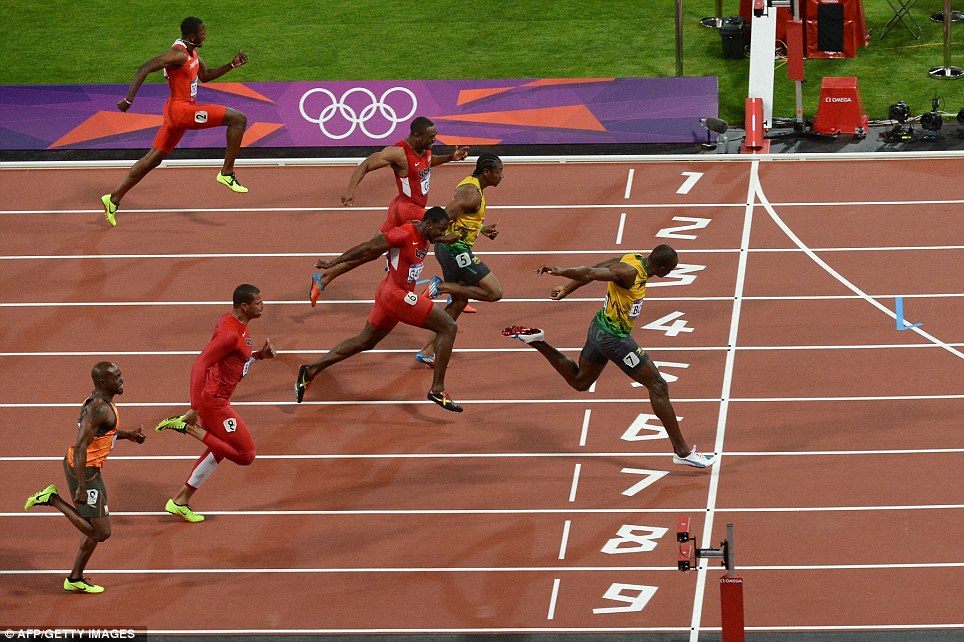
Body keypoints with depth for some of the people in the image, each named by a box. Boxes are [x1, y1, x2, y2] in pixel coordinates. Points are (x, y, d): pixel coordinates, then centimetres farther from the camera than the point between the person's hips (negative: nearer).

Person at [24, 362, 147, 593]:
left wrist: (128, 435, 16)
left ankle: (76, 578, 29)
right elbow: (80, 447, -29)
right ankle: (53, 499, -2)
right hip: (84, 472, -10)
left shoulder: (100, 400, 6)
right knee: (101, 532, -5)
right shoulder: (98, 408, -25)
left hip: (88, 468, 10)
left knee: (95, 528, 20)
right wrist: (82, 487, -29)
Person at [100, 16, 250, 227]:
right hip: (182, 109, -10)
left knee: (153, 158, 15)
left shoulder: (192, 51, 13)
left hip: (176, 113, 10)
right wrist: (129, 99, -27)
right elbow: (145, 69, -23)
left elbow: (205, 76, 27)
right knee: (238, 119, -11)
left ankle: (114, 199, 17)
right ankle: (227, 173, -8)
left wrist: (232, 65, 15)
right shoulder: (178, 54, -19)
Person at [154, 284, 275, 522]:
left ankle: (180, 501, 28)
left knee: (219, 450, 25)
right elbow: (200, 364, -28)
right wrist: (195, 409, -30)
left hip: (215, 398, 11)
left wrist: (259, 355, 6)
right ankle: (189, 428, -3)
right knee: (246, 455, -4)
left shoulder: (233, 321, 8)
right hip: (214, 401, -11)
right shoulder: (230, 333, -24)